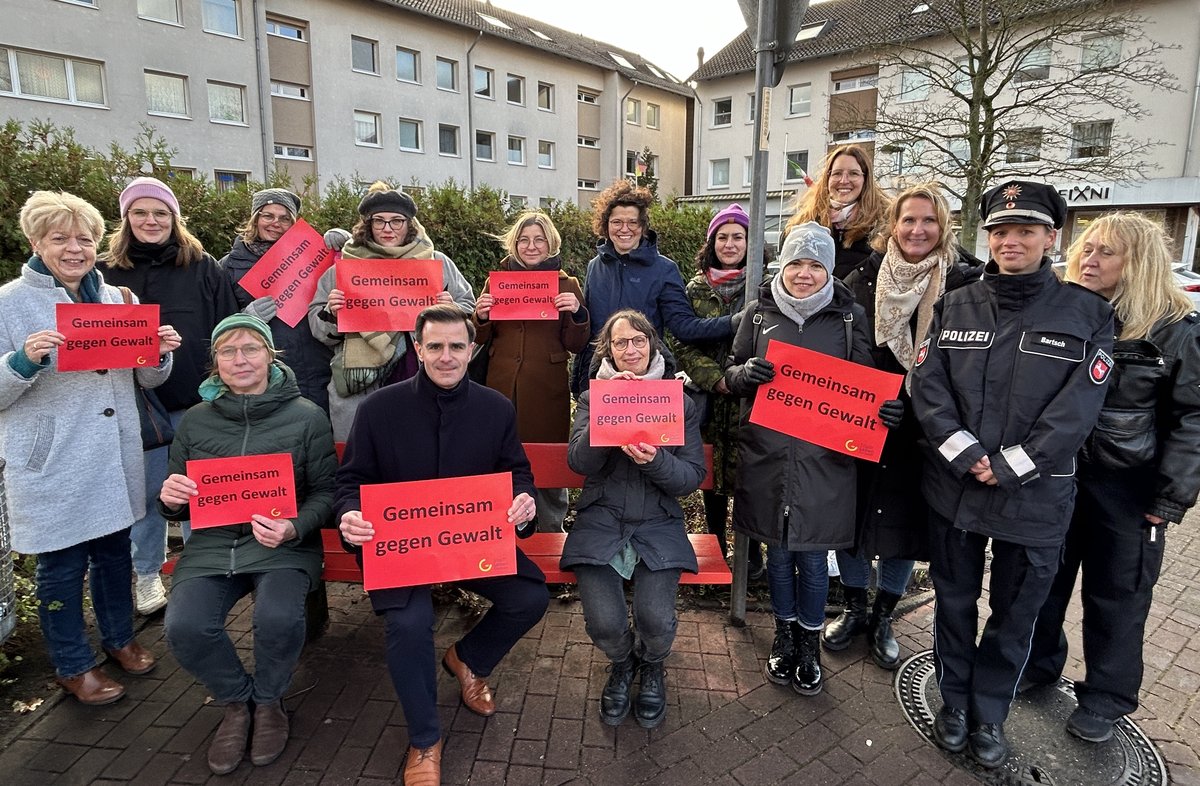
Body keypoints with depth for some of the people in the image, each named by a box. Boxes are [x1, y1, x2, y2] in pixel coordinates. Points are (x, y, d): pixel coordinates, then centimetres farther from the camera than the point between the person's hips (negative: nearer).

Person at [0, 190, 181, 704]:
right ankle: (73, 665, 26)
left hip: (115, 456, 4)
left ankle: (118, 636, 37)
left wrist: (161, 354, -8)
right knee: (62, 565, 8)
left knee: (115, 549, 17)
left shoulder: (114, 298, 8)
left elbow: (144, 379, 13)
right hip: (53, 465, -4)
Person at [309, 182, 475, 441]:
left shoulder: (439, 263, 9)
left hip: (424, 384, 0)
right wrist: (331, 313, -7)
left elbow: (469, 311, 12)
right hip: (358, 389, 0)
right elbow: (318, 328, 14)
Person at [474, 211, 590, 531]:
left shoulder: (567, 284, 5)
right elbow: (481, 339, 13)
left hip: (547, 389, -1)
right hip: (502, 386, 2)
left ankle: (551, 534, 23)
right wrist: (481, 316, -7)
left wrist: (577, 312, -15)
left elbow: (576, 345, 3)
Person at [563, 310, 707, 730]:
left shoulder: (680, 402, 7)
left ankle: (652, 666, 21)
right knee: (604, 623, -19)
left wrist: (655, 461, -20)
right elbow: (579, 462, -8)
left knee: (656, 620, -20)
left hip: (658, 525, 0)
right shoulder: (593, 398, 8)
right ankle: (622, 663, 22)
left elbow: (693, 477, 0)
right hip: (600, 522, 0)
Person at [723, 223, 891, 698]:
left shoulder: (850, 316, 2)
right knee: (778, 551, 14)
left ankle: (809, 644, 30)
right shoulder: (760, 312, 3)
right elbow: (732, 376, 8)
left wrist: (879, 410, -14)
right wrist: (745, 373, -16)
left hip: (823, 458, -1)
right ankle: (784, 635, 35)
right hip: (767, 455, 1)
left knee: (812, 556, 8)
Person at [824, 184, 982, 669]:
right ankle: (854, 609, 33)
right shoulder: (861, 280, 0)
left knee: (906, 520, 11)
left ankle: (883, 619, 32)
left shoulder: (964, 283, -4)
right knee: (851, 514, 11)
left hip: (921, 431, -1)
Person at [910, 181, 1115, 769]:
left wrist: (1008, 468, -17)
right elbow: (927, 387, -4)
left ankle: (990, 713, 36)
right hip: (953, 488, 2)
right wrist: (966, 455, -16)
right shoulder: (955, 306, 3)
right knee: (954, 600, 16)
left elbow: (1076, 408, -11)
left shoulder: (1087, 314, -3)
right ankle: (954, 698, 37)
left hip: (1034, 499, -1)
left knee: (1015, 612, 14)